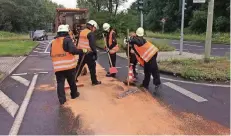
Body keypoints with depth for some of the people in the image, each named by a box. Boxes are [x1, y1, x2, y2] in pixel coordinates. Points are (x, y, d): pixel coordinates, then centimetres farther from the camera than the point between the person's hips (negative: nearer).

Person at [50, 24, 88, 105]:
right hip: (69, 65, -3)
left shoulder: (53, 42, 12)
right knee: (71, 81, 15)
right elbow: (73, 50, -18)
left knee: (60, 82, 6)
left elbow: (51, 54, 17)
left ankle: (61, 99, -1)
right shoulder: (67, 40, -6)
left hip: (57, 67, 3)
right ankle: (74, 94, 31)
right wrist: (82, 51, -8)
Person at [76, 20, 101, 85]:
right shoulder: (90, 33, -13)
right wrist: (95, 53, -13)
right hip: (88, 53, -7)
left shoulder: (81, 32, 11)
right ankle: (94, 81, 11)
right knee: (92, 67, 3)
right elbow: (92, 45, -19)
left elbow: (78, 42, 17)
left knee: (79, 66, 19)